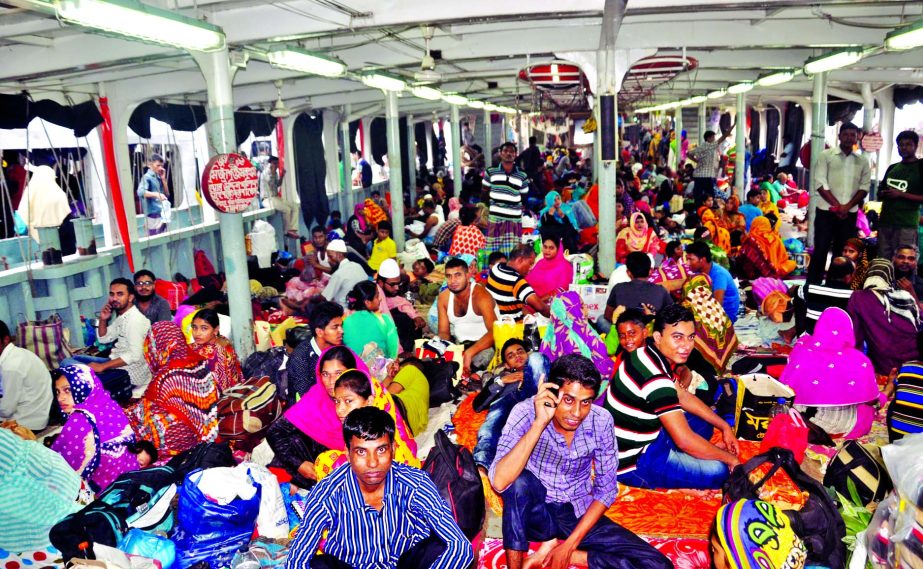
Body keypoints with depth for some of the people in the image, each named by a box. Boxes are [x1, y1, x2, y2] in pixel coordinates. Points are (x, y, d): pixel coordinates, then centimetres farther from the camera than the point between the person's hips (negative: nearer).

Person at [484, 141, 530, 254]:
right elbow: (484, 192, 12)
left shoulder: (522, 176, 6)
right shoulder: (491, 172, 5)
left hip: (514, 219, 1)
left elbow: (524, 198, 13)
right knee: (492, 251, 1)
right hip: (495, 218, 0)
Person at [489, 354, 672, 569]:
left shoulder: (601, 421, -13)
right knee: (519, 482, -36)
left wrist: (569, 545, -13)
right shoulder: (526, 413, -21)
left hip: (580, 515, 3)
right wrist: (539, 423, -39)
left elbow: (606, 489, -5)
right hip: (536, 514, -2)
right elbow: (499, 482, -34)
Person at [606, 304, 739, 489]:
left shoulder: (649, 356, -1)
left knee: (702, 423, 19)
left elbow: (683, 396, 14)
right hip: (631, 462, -9)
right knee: (717, 471, -18)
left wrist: (724, 426, 13)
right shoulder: (656, 378, -30)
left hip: (645, 437, 10)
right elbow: (685, 441, -27)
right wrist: (729, 458, -12)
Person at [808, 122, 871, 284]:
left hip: (850, 214, 3)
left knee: (842, 252, 7)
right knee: (820, 250, -3)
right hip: (826, 211, -3)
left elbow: (864, 187, 4)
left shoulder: (863, 161, 10)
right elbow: (820, 183, -7)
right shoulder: (826, 155, 1)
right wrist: (837, 206, -13)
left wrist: (847, 206, -11)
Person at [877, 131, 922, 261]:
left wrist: (901, 194, -16)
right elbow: (880, 193, 23)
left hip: (906, 225, -6)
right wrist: (884, 194, 0)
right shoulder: (892, 168, 17)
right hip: (884, 222, 6)